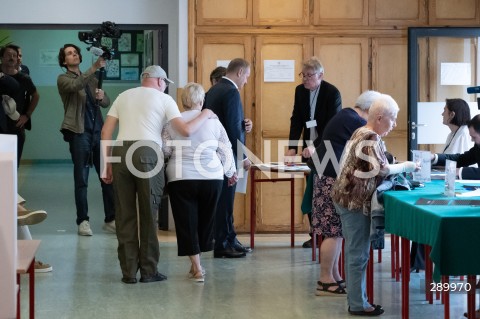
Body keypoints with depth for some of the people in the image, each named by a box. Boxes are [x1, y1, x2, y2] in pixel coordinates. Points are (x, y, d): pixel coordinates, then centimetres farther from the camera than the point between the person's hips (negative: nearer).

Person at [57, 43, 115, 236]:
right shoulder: (63, 79, 3)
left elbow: (106, 103, 13)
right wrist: (94, 67, -29)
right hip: (79, 133, -5)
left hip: (98, 131, 5)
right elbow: (76, 86, -21)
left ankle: (111, 220, 9)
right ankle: (83, 221, 5)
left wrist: (101, 97, -10)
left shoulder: (91, 79, 20)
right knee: (81, 180, -2)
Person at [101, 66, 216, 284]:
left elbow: (106, 132, 13)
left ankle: (128, 272, 11)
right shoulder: (163, 98, 9)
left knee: (125, 215, 9)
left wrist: (107, 165, 16)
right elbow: (186, 130, -1)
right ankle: (148, 271, 11)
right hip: (148, 153, -3)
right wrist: (205, 115, 16)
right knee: (148, 215, 6)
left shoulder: (123, 96, 21)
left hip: (121, 152, 3)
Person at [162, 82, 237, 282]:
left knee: (187, 223, 4)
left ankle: (197, 268, -2)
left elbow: (164, 151, 0)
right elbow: (226, 150, 9)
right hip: (212, 177, 2)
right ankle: (197, 265, 25)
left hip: (181, 178, -1)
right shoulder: (213, 121, 4)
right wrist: (231, 172, 24)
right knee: (205, 220, 16)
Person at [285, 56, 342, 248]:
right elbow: (296, 120, 1)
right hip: (308, 148, 5)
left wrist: (316, 146, -30)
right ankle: (315, 234, 10)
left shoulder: (332, 93, -13)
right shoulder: (300, 90, 4)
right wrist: (292, 148, -11)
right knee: (311, 190, 5)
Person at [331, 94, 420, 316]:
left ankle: (356, 299, 22)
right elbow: (380, 170, -22)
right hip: (355, 202, -10)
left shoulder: (362, 133, 15)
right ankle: (358, 304, 3)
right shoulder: (371, 138, -17)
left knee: (354, 252, 15)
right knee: (358, 254, -3)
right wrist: (406, 166, -9)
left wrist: (398, 168, 7)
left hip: (348, 198, 10)